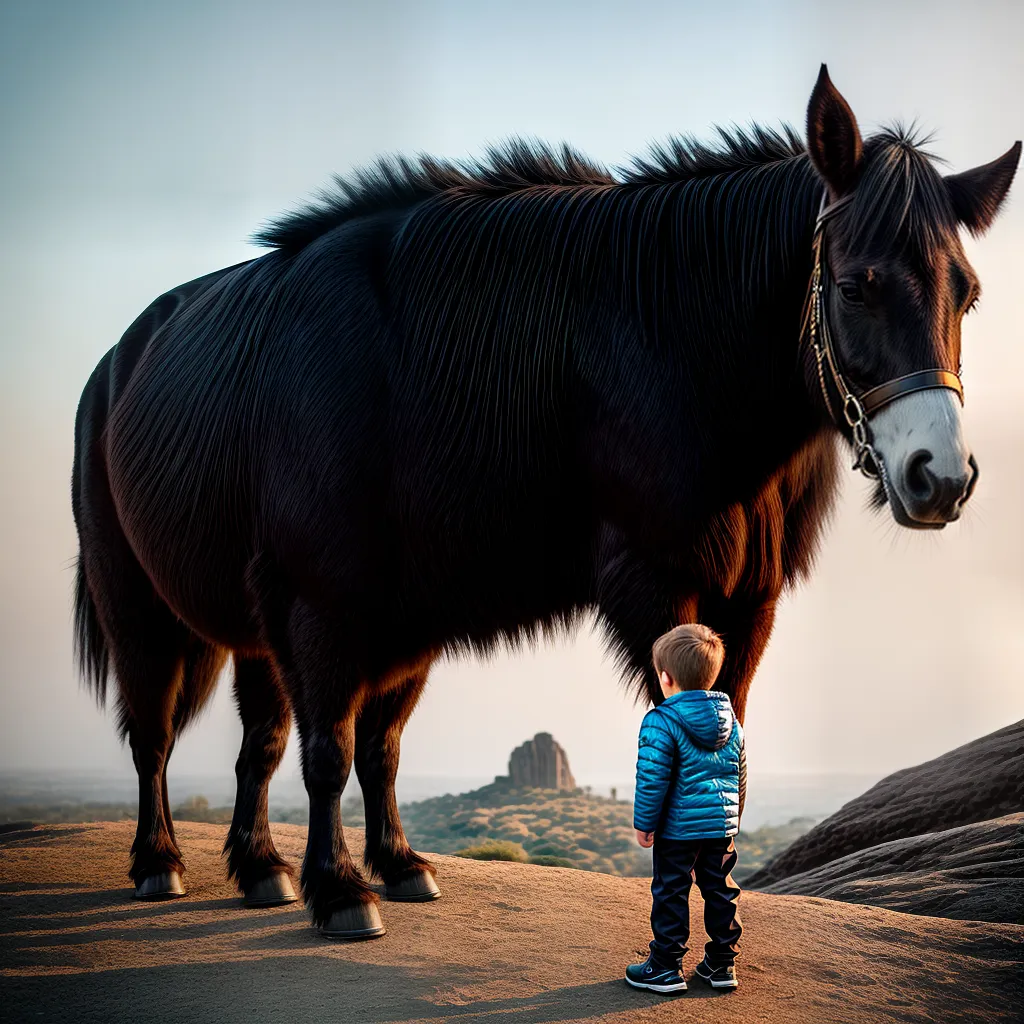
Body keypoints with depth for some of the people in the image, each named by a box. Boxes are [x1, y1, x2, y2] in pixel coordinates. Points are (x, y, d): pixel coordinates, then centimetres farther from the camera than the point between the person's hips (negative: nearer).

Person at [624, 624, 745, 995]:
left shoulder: (661, 721, -14)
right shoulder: (731, 721, 8)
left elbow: (652, 779, -16)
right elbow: (739, 775, 16)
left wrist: (643, 823, -6)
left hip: (678, 827, -6)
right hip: (722, 824, 6)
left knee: (670, 894, 3)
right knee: (720, 890, 15)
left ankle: (666, 968, 9)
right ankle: (721, 964, 21)